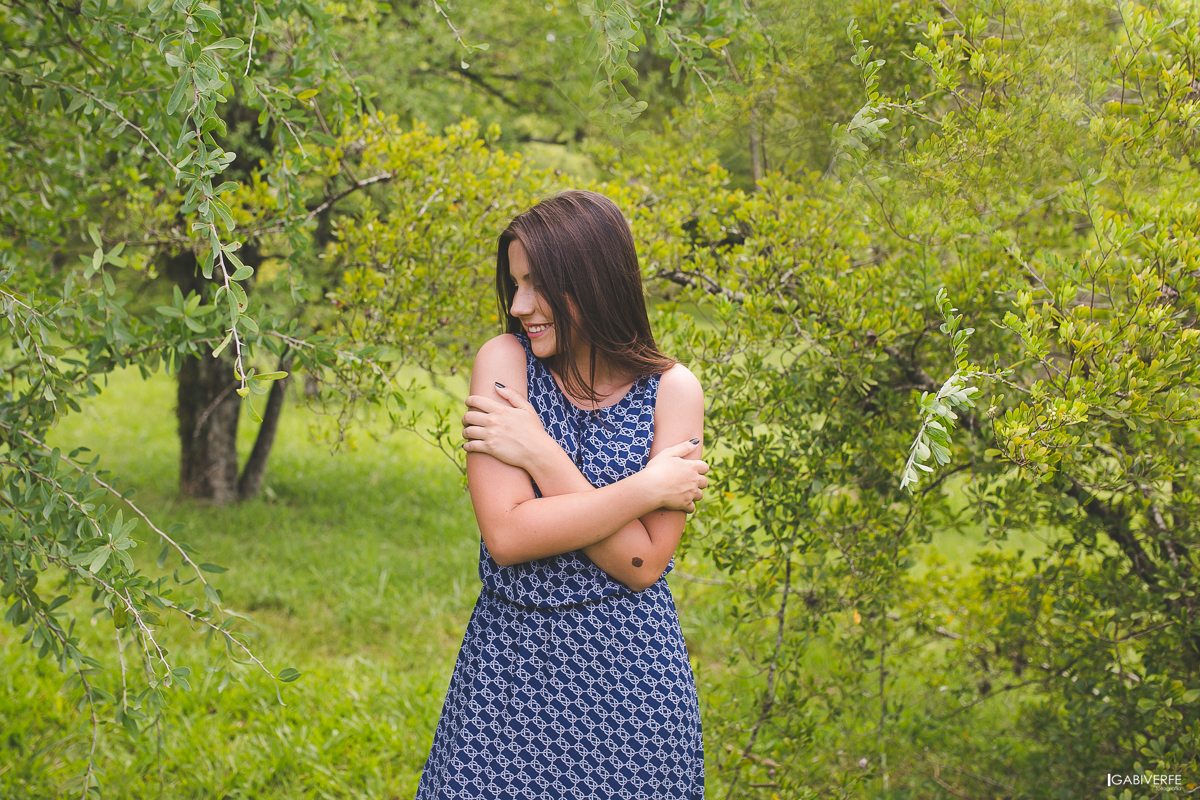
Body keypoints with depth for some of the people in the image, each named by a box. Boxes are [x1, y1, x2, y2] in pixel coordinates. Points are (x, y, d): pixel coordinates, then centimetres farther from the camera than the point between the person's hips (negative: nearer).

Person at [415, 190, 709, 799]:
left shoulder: (672, 391, -5)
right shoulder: (504, 361, -6)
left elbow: (640, 563, -13)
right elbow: (507, 536, -16)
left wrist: (542, 456, -15)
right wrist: (650, 487, -14)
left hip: (628, 671, 0)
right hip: (509, 663, 1)